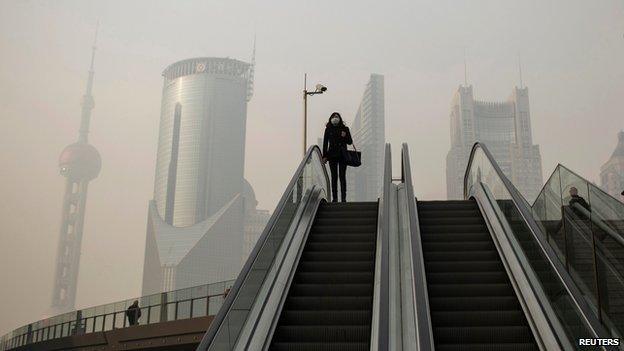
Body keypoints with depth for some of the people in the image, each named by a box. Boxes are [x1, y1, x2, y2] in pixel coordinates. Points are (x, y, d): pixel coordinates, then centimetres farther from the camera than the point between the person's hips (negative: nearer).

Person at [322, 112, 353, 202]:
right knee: (334, 177, 2)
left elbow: (350, 142, 6)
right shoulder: (328, 130, 5)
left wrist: (345, 137, -14)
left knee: (342, 176, -1)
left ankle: (343, 197, 1)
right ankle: (334, 198, 5)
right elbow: (325, 143, 7)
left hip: (342, 155, 0)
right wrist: (324, 156, 2)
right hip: (332, 155, 1)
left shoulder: (345, 129, 4)